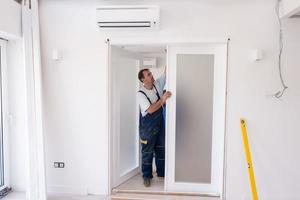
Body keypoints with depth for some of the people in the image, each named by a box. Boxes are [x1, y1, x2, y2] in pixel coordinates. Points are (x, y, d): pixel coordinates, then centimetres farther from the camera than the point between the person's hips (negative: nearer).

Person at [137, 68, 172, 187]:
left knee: (161, 150, 16)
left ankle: (161, 173, 34)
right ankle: (147, 176, 24)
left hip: (160, 125, 6)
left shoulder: (157, 85, -1)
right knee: (147, 152, 7)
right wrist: (163, 99, -27)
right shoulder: (140, 94, -17)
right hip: (148, 128, -5)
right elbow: (150, 110, -25)